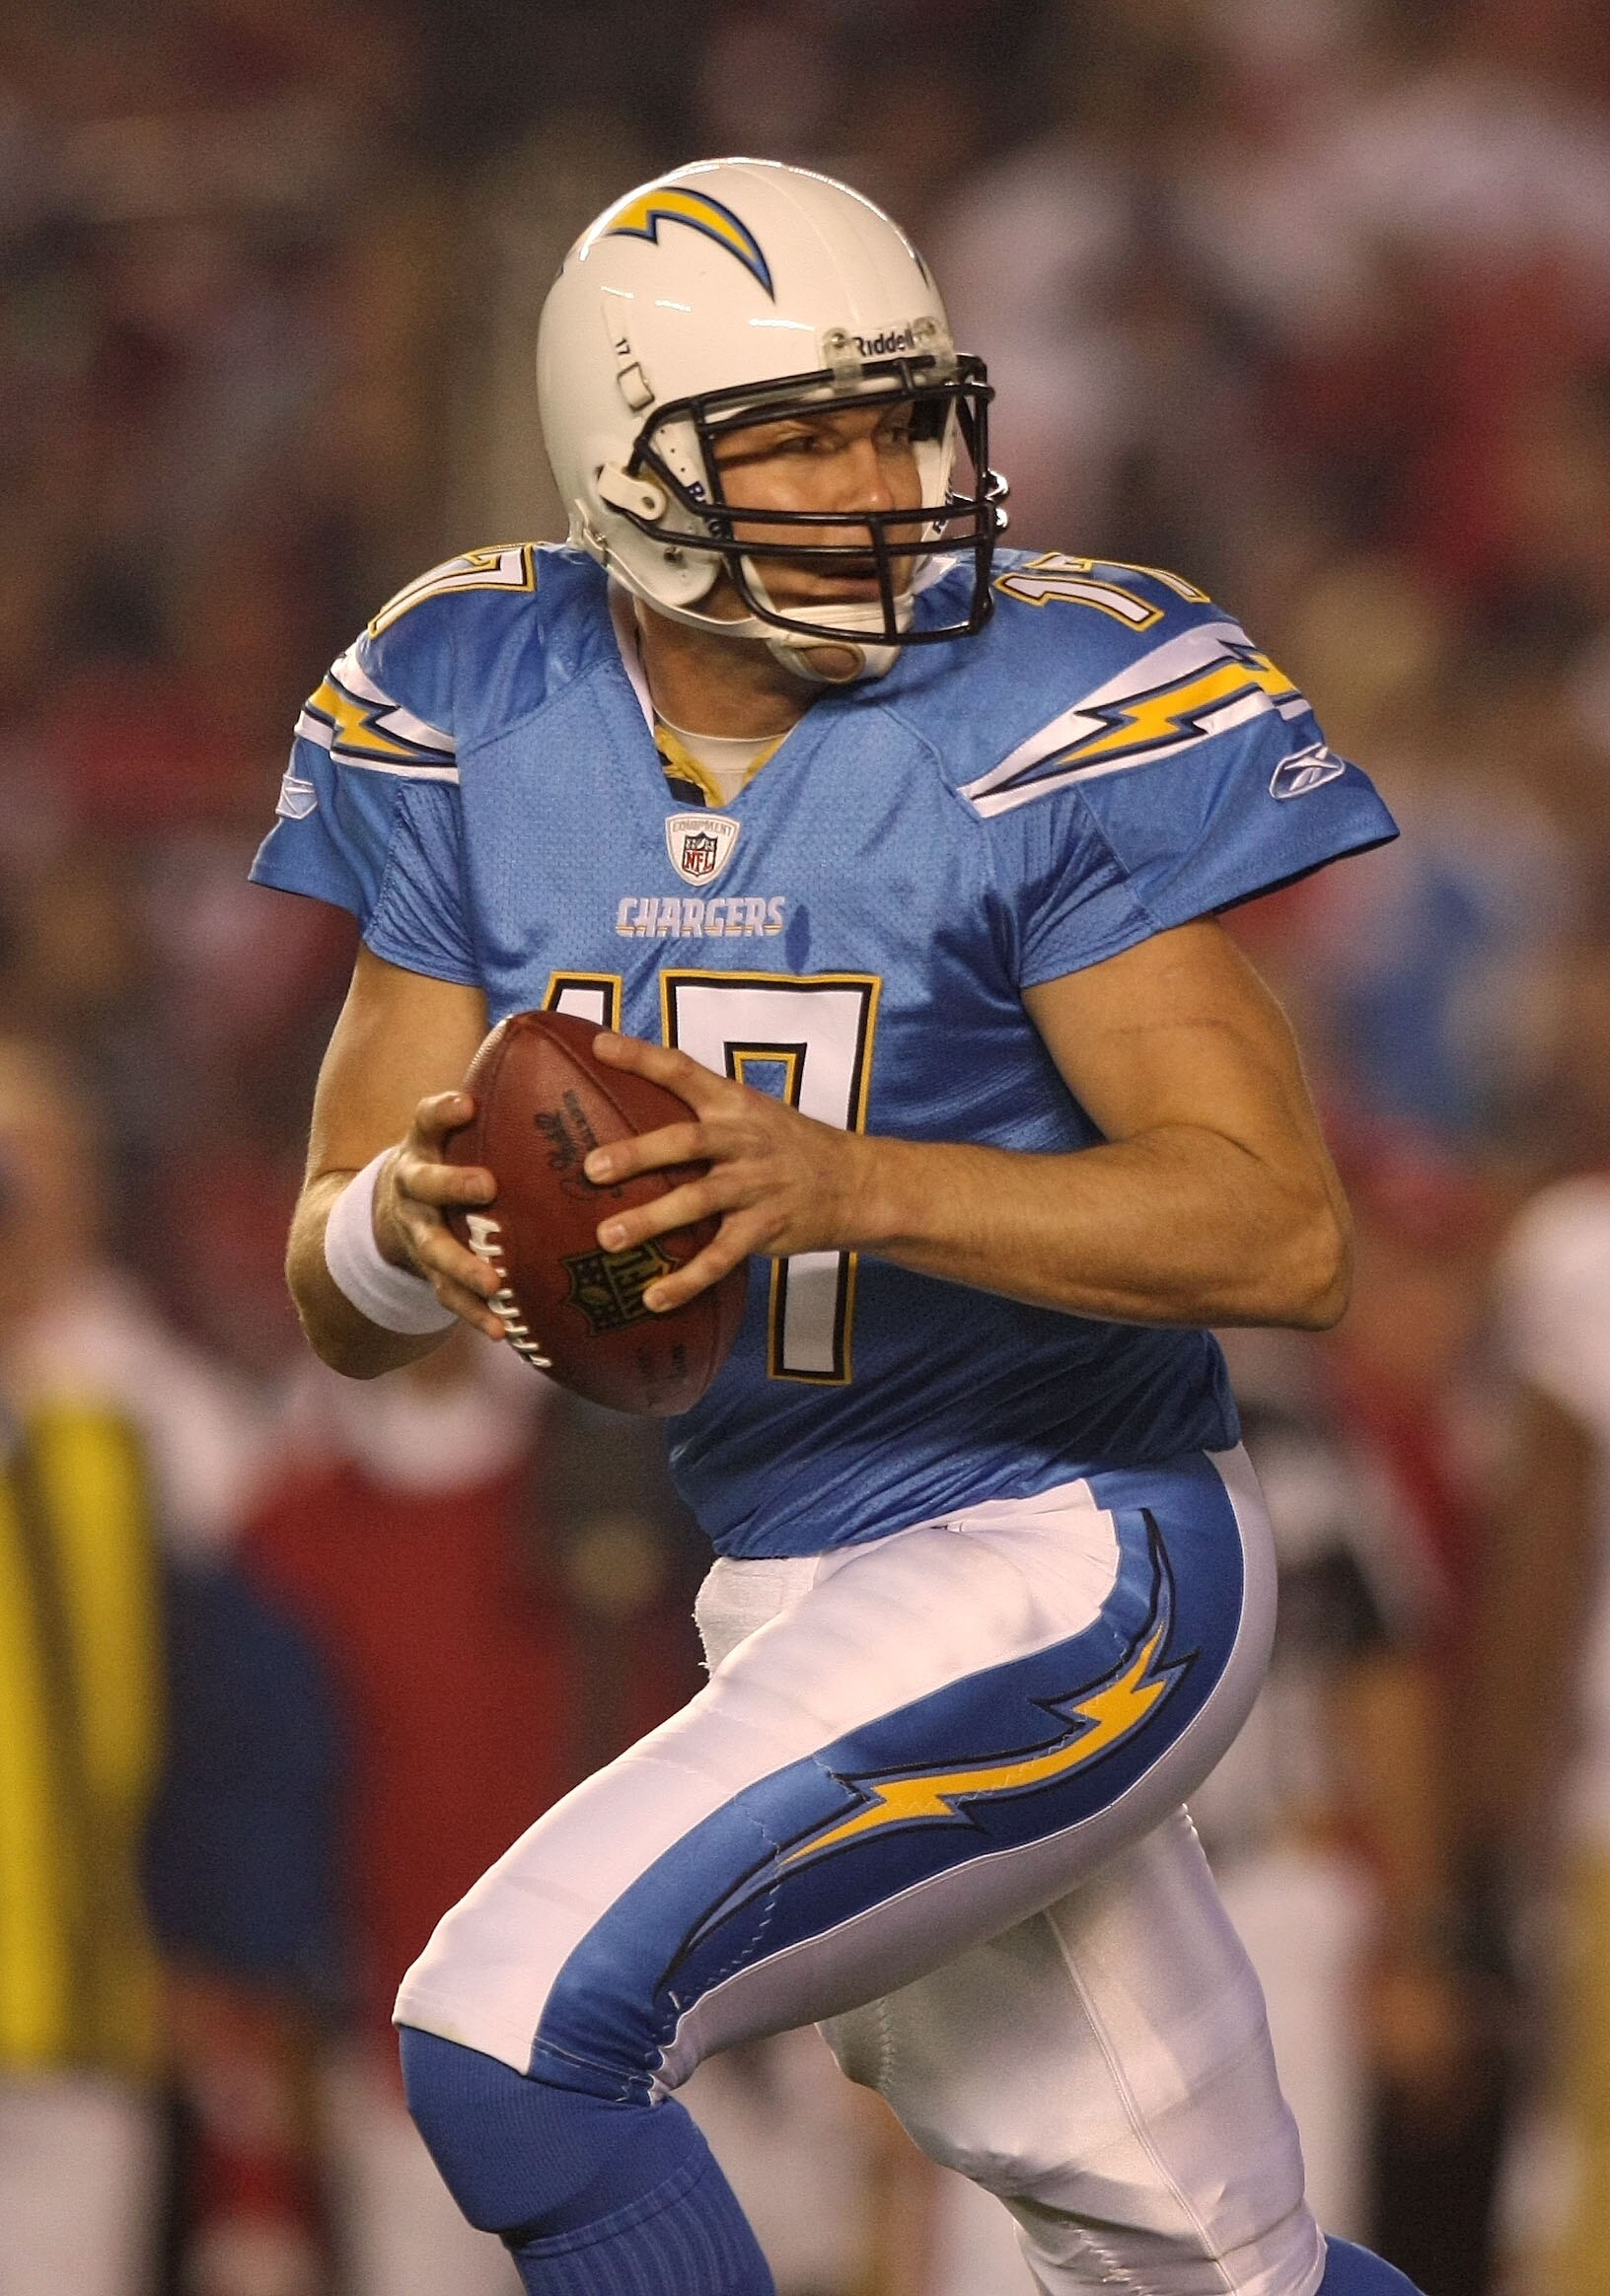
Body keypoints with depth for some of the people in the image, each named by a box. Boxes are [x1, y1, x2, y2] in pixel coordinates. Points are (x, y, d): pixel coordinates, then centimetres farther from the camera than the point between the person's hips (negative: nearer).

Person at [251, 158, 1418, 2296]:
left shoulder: (1049, 716, -17)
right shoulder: (484, 727, -1)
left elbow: (1282, 1230, -22)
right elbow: (340, 1298, 2)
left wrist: (845, 1183, -34)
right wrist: (409, 1220, -24)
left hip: (1064, 1577, -6)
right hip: (801, 1605, 6)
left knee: (515, 2036, -19)